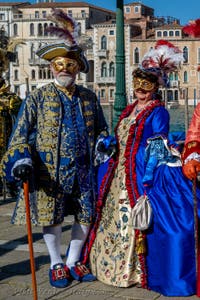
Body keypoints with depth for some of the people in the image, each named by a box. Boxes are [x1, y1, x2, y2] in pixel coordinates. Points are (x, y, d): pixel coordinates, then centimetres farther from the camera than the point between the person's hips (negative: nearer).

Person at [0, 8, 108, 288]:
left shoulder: (89, 97, 7)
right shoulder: (38, 97, -3)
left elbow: (101, 128, 20)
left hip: (84, 171, 3)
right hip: (50, 171, -3)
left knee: (85, 217, 9)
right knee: (51, 218, 5)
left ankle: (73, 261, 30)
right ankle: (56, 265, 26)